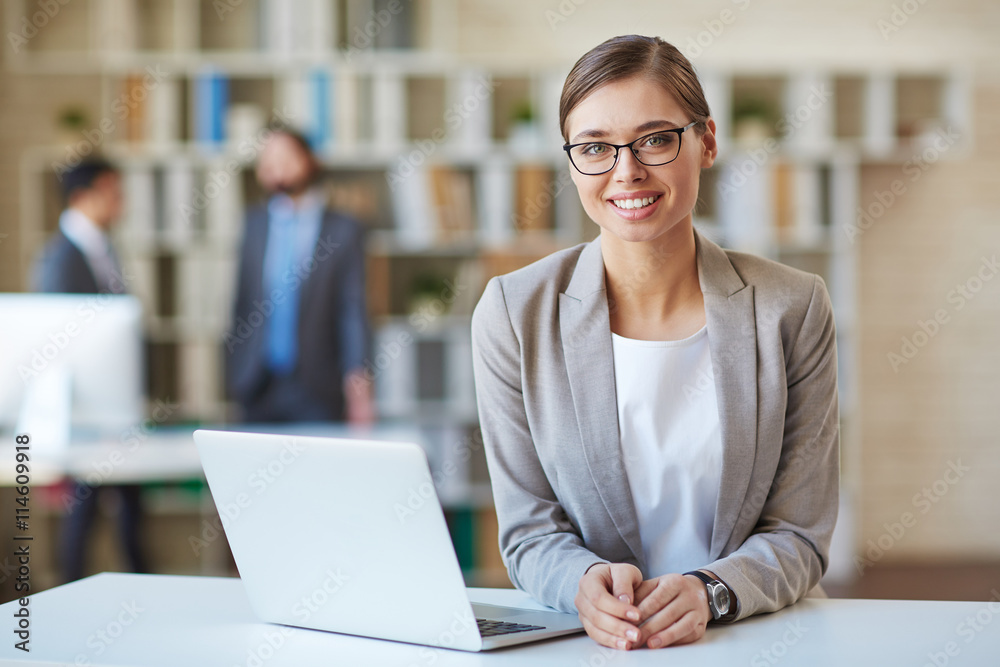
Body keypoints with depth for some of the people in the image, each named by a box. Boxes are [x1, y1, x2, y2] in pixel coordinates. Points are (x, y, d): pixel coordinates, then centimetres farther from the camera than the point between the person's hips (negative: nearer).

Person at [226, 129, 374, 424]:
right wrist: (233, 369, 9)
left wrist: (356, 377, -14)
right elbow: (242, 297, 14)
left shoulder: (343, 231, 2)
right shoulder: (254, 223, 12)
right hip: (258, 386, 3)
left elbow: (352, 311, -2)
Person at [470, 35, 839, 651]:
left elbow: (799, 535, 0)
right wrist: (587, 583, -20)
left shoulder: (793, 309, -1)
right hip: (585, 643, 0)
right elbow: (530, 532, 1)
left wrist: (707, 592, -19)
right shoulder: (513, 313, -2)